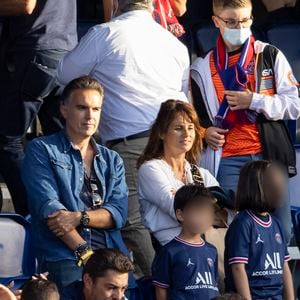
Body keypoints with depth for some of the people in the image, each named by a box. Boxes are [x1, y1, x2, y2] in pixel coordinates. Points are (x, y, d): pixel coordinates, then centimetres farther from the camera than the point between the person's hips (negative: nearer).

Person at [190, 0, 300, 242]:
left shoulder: (270, 56, 6)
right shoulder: (203, 67, 12)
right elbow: (196, 114, 25)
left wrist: (254, 101, -9)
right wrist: (204, 132, 4)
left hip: (269, 157, -1)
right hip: (227, 160, 1)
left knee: (280, 232, -3)